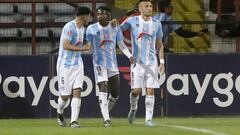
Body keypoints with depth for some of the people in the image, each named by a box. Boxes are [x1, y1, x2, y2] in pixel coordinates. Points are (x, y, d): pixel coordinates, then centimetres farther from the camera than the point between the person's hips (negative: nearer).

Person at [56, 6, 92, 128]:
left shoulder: (81, 28, 12)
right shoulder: (70, 27, -16)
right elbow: (66, 46, -25)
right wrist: (83, 49, -24)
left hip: (77, 64, 7)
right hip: (65, 65, -7)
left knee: (77, 92, -8)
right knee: (65, 95, 0)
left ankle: (74, 120, -10)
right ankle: (60, 113, 30)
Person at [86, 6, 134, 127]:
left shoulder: (115, 28, 5)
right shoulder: (91, 29, -1)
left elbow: (121, 45, 10)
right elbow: (88, 46, 3)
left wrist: (130, 56, -2)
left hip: (113, 64, 3)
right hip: (99, 64, -3)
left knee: (115, 94, 6)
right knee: (103, 90, -16)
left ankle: (106, 111, 33)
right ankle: (106, 119, -16)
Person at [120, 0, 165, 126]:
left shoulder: (156, 24, 7)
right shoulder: (132, 21, 0)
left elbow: (159, 44, 13)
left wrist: (162, 62, 7)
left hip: (152, 62, 2)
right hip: (137, 62, -2)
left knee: (150, 91, -4)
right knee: (136, 90, -5)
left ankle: (148, 119, 1)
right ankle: (133, 108, 26)